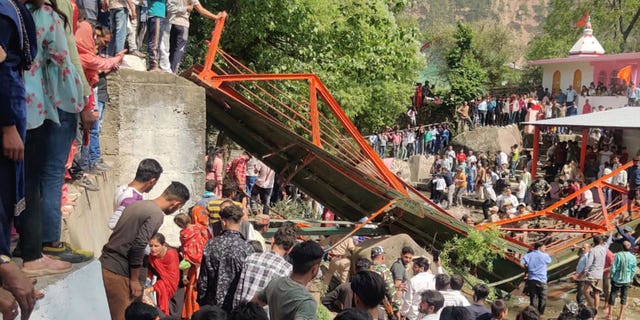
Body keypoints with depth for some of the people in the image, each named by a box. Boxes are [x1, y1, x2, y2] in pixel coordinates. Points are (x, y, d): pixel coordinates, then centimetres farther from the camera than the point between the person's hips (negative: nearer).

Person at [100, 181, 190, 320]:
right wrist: (134, 280, -10)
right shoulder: (156, 214, -14)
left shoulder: (137, 204, 12)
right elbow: (137, 247, -20)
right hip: (117, 273, -9)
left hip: (105, 265, 9)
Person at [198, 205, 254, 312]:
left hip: (213, 304, 2)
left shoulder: (211, 245, -6)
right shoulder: (246, 248, -14)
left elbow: (203, 279, -2)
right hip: (238, 304, -2)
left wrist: (201, 300, 11)